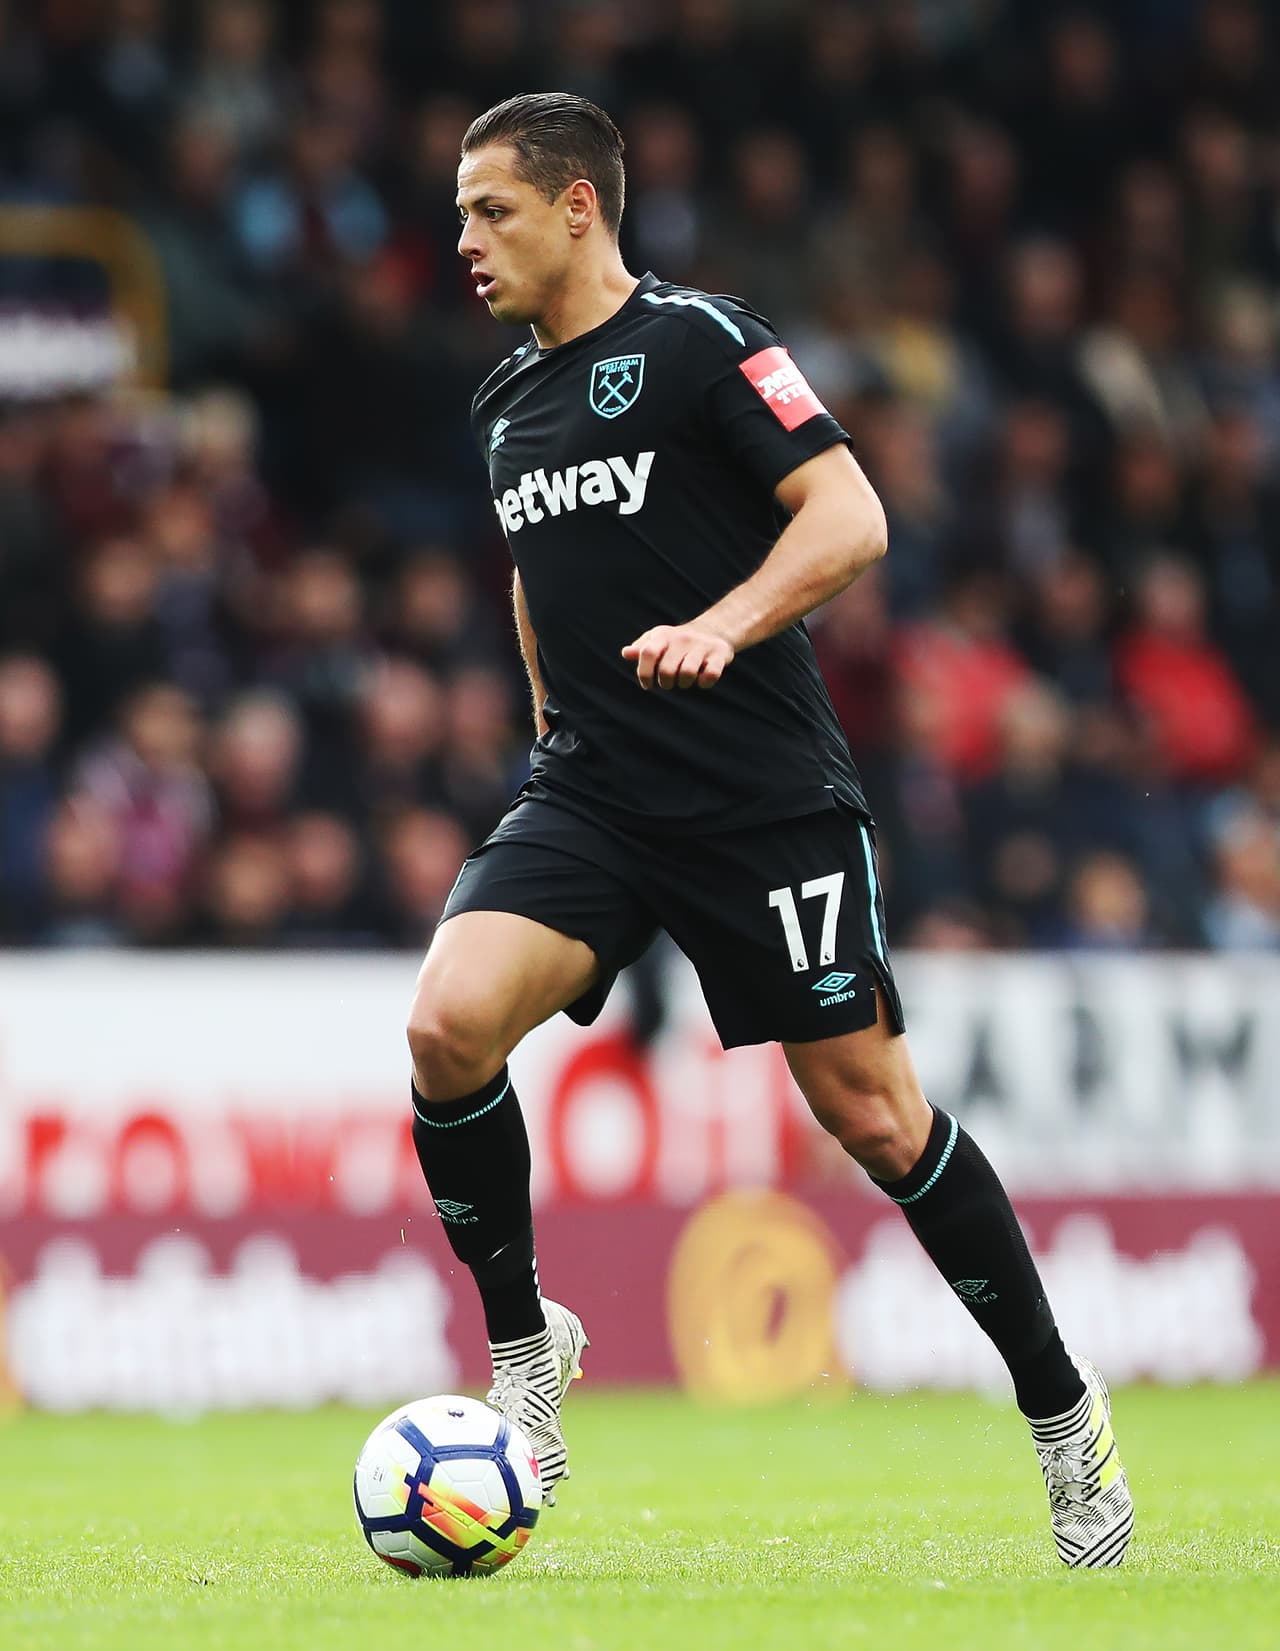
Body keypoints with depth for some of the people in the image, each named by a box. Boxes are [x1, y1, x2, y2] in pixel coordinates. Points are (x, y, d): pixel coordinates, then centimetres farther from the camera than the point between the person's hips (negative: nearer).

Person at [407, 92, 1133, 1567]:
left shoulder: (697, 340, -7)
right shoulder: (504, 404, 14)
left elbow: (849, 518, -15)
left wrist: (719, 628, -29)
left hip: (766, 798, -5)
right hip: (589, 798, 5)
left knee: (868, 1111, -3)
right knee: (447, 1022, -20)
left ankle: (1062, 1411, 14)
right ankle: (524, 1346, -1)